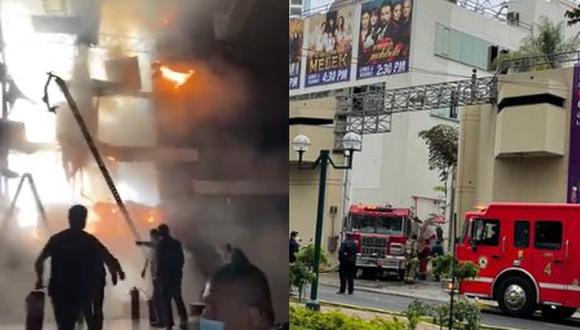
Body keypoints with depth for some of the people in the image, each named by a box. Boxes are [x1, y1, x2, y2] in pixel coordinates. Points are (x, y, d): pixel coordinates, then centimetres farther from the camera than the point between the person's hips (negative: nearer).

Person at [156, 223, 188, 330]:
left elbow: (160, 261, -14)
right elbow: (182, 259, 7)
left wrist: (158, 273, -2)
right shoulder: (177, 243, 5)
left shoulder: (161, 244, -12)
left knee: (166, 300, 2)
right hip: (176, 274, 5)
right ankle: (184, 319, 4)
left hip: (165, 275, -5)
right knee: (178, 298, 16)